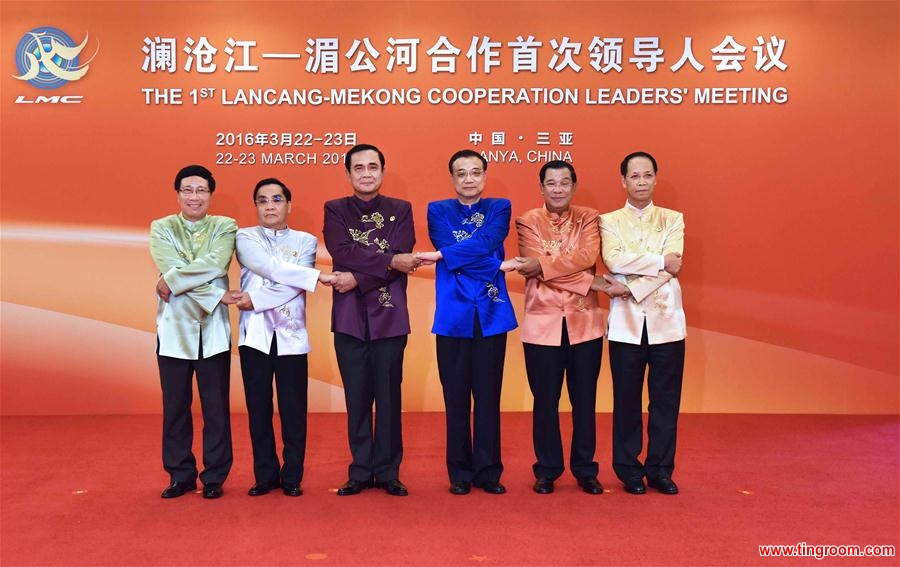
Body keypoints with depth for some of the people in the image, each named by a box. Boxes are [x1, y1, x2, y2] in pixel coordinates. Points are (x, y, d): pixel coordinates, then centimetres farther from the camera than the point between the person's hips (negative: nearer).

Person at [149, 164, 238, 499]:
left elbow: (215, 265, -14)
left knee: (216, 407, 4)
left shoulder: (225, 227, 4)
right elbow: (171, 269, -11)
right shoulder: (161, 228, 6)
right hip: (174, 327, 1)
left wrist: (172, 282, -13)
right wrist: (214, 295, -16)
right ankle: (180, 475, 22)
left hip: (213, 329, -1)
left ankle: (214, 476, 17)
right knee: (175, 406, 8)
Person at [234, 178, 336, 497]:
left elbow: (292, 288, -7)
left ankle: (292, 477, 13)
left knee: (293, 410, 2)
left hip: (291, 335, 0)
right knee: (259, 408, 5)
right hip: (255, 333, 0)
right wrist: (317, 276, -17)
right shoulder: (246, 237, 7)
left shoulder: (305, 241, 8)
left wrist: (255, 299, -15)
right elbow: (269, 267, -13)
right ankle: (265, 476, 16)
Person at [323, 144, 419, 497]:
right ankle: (361, 471, 17)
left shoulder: (400, 210, 7)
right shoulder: (335, 210, 8)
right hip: (349, 316, 1)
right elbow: (342, 252, -10)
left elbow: (402, 260, -7)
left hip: (389, 315, 0)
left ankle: (387, 472, 15)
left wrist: (358, 278, -14)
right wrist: (389, 261, -15)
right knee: (357, 398, 6)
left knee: (389, 397, 4)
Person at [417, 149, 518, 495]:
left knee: (488, 396, 3)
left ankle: (488, 471, 14)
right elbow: (456, 248, -7)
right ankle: (460, 472, 15)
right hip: (454, 314, 0)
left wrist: (440, 255, -14)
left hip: (492, 313, 0)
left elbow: (487, 243, -10)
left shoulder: (499, 207, 9)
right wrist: (497, 266, -11)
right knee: (456, 397, 4)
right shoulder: (438, 210, 10)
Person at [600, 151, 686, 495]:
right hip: (626, 323, -1)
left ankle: (660, 469, 17)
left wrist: (631, 285, -16)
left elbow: (673, 264, -7)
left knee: (665, 400, 5)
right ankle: (629, 470, 17)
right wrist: (660, 261, -13)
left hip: (666, 321, 1)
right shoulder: (609, 221, 7)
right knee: (627, 400, 5)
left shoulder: (673, 219, 9)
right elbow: (614, 260, -12)